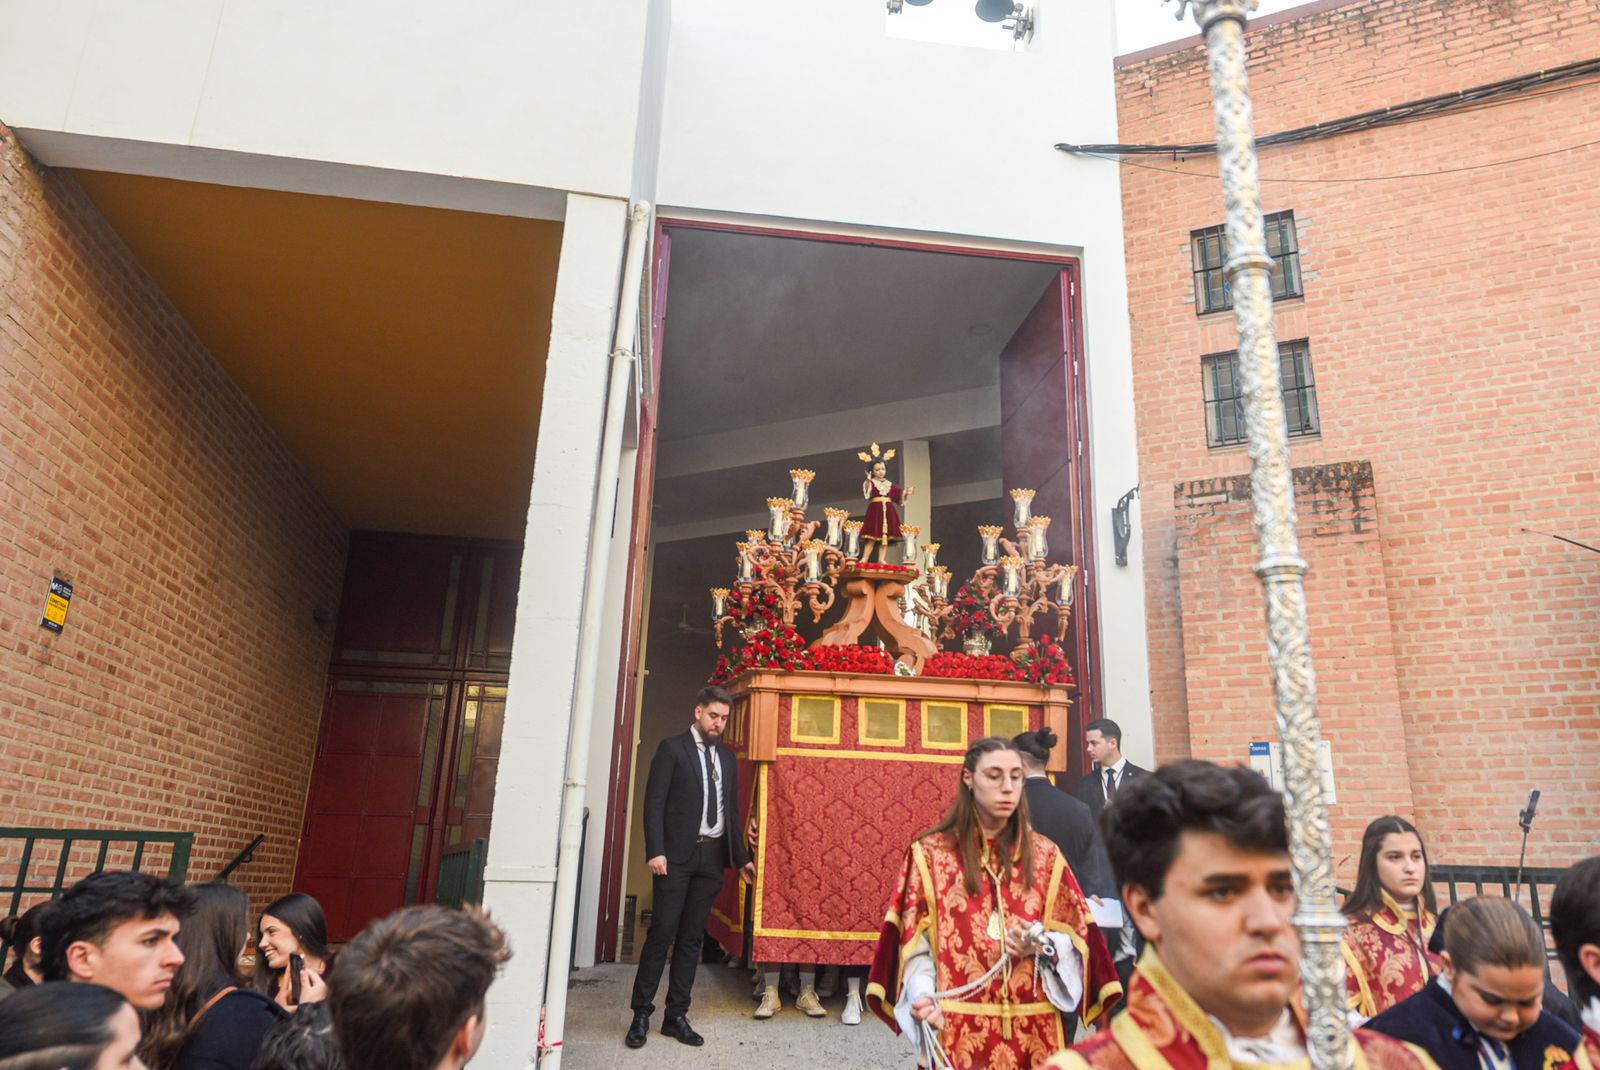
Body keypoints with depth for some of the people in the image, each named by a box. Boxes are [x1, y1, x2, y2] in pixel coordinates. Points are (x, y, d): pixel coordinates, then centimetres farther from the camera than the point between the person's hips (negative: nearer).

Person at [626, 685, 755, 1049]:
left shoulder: (726, 756, 14)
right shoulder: (672, 748, -2)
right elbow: (654, 802, -8)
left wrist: (741, 857, 14)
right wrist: (655, 851, -16)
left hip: (712, 856, 5)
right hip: (677, 854, -5)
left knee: (692, 937, 8)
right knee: (662, 932, -4)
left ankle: (676, 1016, 16)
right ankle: (641, 1013, 8)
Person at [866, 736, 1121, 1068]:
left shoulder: (1045, 854, 4)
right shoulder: (929, 853, -3)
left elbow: (1076, 936, 4)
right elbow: (916, 943, -5)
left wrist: (1043, 947, -15)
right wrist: (923, 996, -21)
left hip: (1034, 1028, 2)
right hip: (956, 1027, -2)